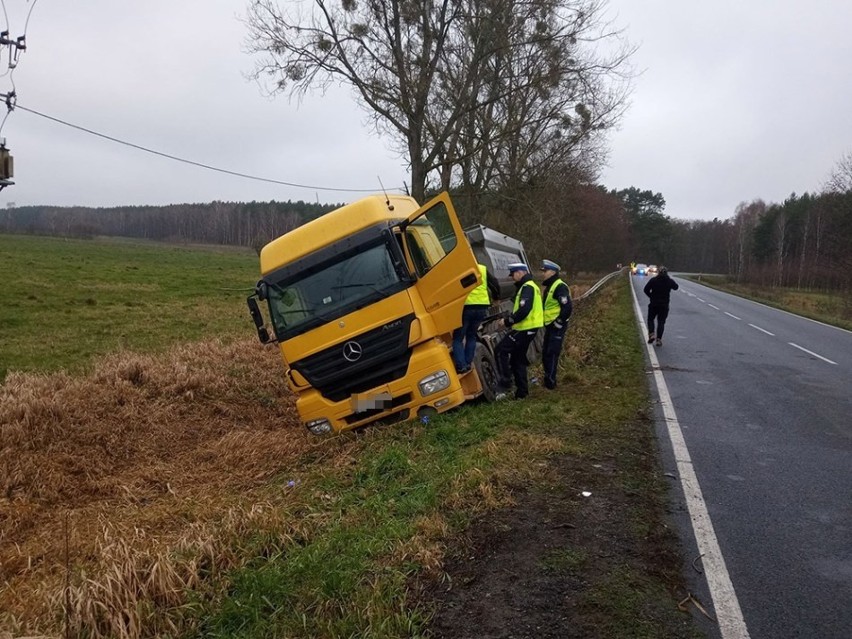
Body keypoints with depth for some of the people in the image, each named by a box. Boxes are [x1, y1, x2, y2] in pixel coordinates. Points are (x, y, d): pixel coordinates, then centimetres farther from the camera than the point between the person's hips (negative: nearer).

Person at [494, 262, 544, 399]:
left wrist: (508, 321, -15)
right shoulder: (529, 286, 21)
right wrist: (510, 318, 13)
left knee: (501, 350, -11)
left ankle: (505, 384, -12)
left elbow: (524, 310, -24)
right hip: (528, 328, 11)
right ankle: (522, 391, 17)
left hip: (524, 329, -11)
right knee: (517, 358, 14)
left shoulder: (527, 287, -13)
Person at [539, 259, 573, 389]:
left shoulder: (560, 287, -15)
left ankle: (550, 382, -5)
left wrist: (559, 322, -19)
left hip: (557, 326, -10)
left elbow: (567, 307, -22)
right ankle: (548, 380, 23)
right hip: (549, 326, 10)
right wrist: (545, 322, 19)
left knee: (551, 354, -9)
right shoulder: (548, 286, 17)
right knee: (545, 354, 14)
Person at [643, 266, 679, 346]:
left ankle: (651, 334, -5)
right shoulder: (670, 281, -3)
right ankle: (659, 339, 0)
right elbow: (676, 287, 16)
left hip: (654, 304, -1)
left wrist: (651, 296, 5)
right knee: (661, 322, 6)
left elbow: (646, 289, -7)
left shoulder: (653, 280, -6)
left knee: (650, 319, 15)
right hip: (664, 305, 1)